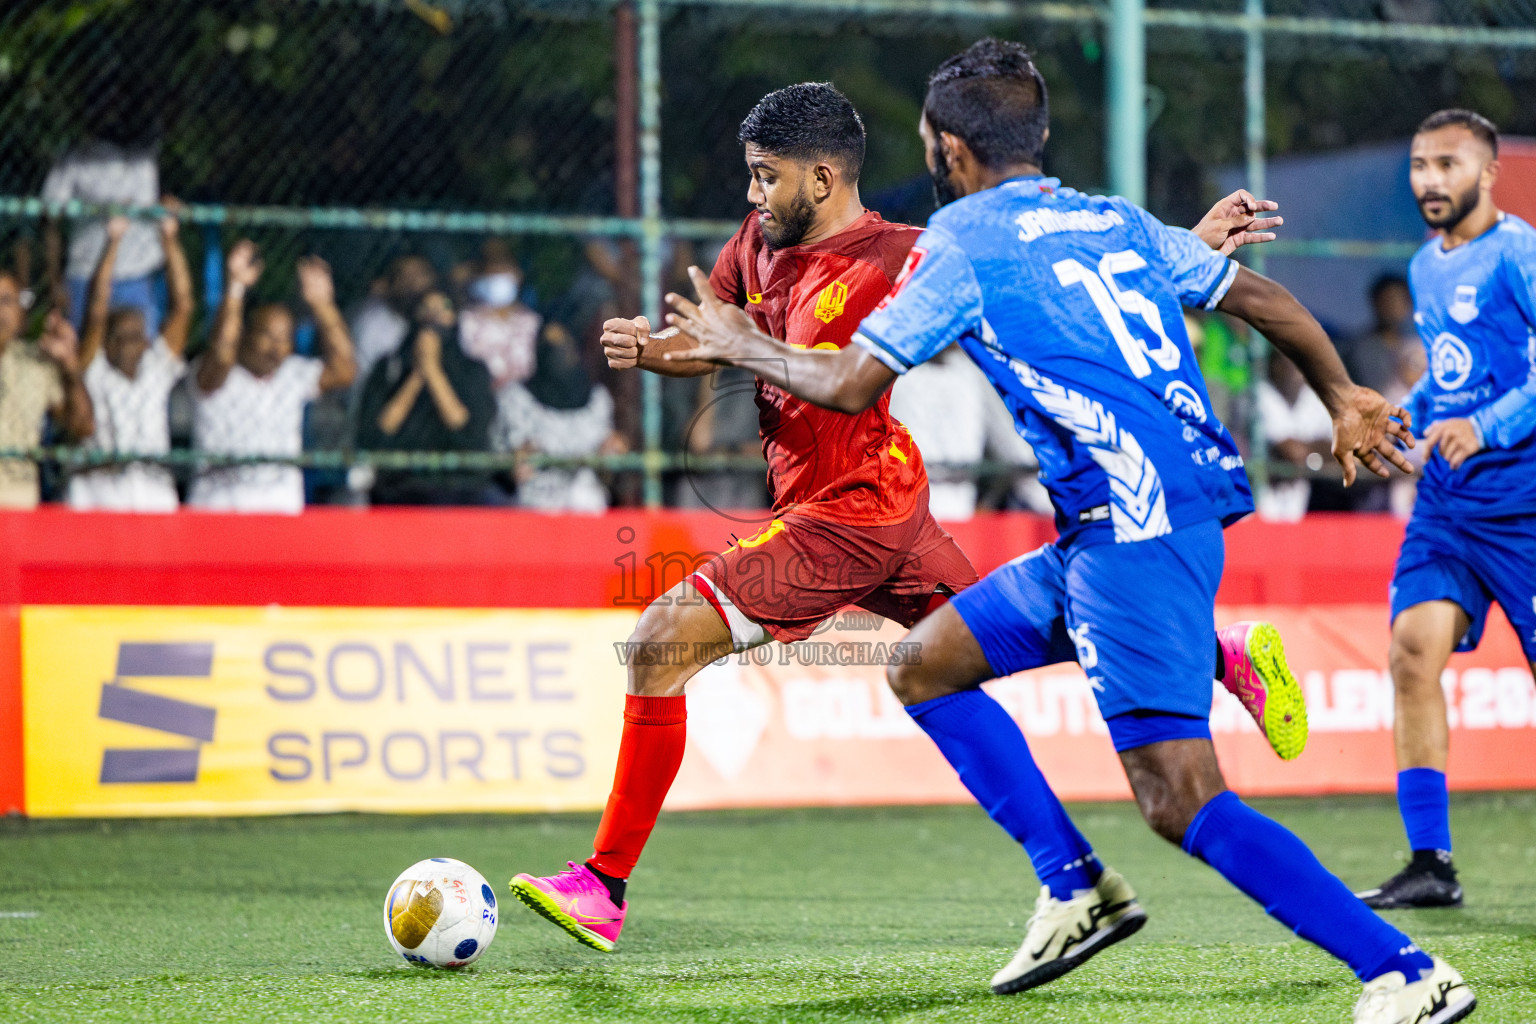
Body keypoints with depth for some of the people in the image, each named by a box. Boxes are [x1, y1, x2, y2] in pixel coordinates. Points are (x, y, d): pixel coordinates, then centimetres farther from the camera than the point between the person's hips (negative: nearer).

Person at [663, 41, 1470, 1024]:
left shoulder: (963, 240, -1)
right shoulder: (1117, 221, 18)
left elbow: (852, 384, 2)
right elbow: (1265, 299, 21)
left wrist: (741, 346, 19)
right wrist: (1344, 399, 34)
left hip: (1137, 530, -9)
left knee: (1180, 799, -13)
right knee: (924, 665, 18)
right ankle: (1078, 888, 18)